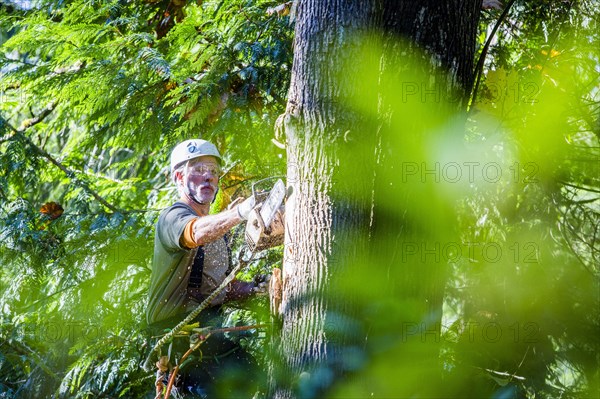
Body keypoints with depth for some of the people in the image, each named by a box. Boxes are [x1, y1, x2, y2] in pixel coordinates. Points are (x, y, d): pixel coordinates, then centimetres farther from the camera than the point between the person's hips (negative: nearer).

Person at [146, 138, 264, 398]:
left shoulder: (217, 227, 20)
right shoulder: (174, 217, -8)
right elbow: (197, 233, -33)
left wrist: (257, 289, 4)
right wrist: (241, 210, -49)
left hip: (209, 328, 8)